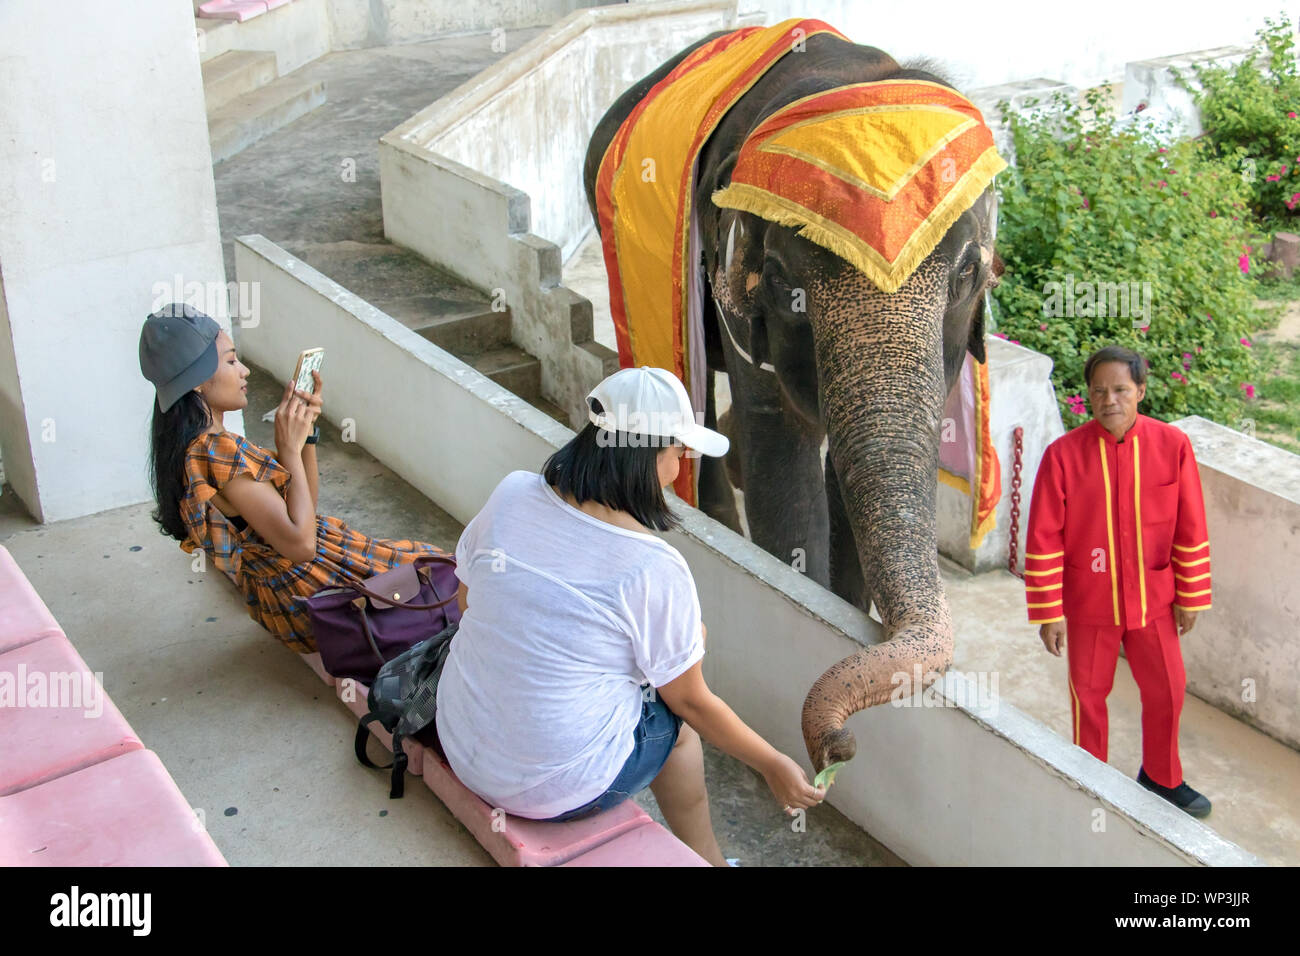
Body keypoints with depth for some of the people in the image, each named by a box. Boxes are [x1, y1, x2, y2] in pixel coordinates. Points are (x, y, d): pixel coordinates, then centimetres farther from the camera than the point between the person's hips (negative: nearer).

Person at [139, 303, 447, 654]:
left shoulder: (191, 448, 4)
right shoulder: (219, 451, -27)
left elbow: (302, 506, 7)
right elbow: (300, 543, -29)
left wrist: (305, 429, -5)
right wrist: (290, 447, -22)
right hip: (305, 600, -10)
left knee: (428, 559, 19)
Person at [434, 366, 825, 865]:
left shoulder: (511, 494, -9)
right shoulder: (654, 568, -22)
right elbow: (692, 702, -10)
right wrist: (774, 766, 5)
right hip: (558, 792, -6)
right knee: (675, 715, 21)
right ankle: (706, 859, 37)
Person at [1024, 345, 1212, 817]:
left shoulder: (1172, 446, -11)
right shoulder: (1063, 454, -16)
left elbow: (1190, 529, -2)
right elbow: (1043, 540, -12)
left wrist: (1190, 597, 1)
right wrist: (1048, 612, -11)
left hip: (1153, 597, 2)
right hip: (1089, 602, -2)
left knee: (1167, 689, 15)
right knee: (1088, 694, 13)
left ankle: (1161, 777, 40)